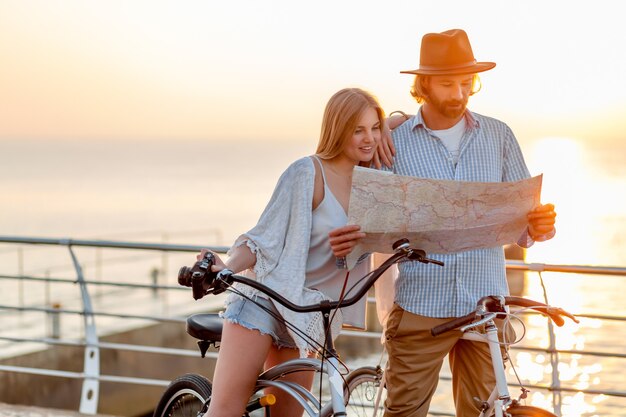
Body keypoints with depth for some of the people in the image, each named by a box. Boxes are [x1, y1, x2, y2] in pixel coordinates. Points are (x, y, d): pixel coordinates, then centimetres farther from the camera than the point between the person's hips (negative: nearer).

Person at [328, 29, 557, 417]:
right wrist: (351, 239, -17)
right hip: (420, 309, -1)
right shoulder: (395, 142, 2)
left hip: (486, 307, 2)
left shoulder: (499, 136, 6)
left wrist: (539, 226, -16)